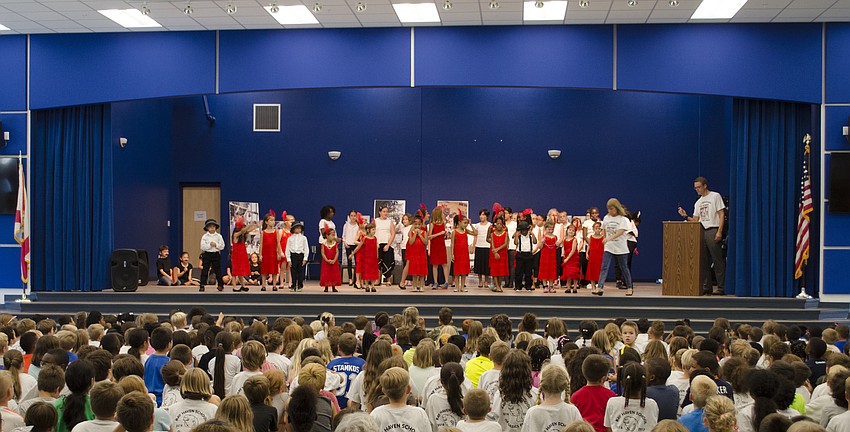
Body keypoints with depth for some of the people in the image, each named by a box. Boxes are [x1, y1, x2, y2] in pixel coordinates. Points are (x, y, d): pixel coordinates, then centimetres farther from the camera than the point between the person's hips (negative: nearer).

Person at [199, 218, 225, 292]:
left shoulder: (219, 236, 2)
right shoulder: (204, 236, 0)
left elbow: (222, 246, -2)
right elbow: (202, 247, -8)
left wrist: (216, 245, -16)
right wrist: (210, 245, -18)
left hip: (216, 254, 0)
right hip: (207, 254, 0)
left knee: (218, 270, 5)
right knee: (204, 270, -1)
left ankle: (221, 285, 15)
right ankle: (202, 286, 2)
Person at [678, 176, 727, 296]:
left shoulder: (715, 196, 1)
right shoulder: (698, 202, 20)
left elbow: (722, 214, -5)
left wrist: (719, 232, -15)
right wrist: (685, 216, -1)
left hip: (713, 231, -7)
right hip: (701, 232, 7)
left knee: (718, 261, -6)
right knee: (704, 261, 6)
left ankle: (721, 288, -4)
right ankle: (706, 287, 10)